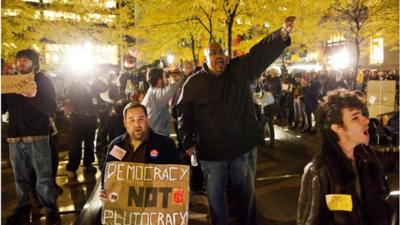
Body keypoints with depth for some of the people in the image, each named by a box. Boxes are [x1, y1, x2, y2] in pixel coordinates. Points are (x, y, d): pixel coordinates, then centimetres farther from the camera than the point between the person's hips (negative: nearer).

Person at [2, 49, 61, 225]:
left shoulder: (43, 81, -1)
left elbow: (51, 108, -13)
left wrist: (34, 96, -29)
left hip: (38, 136, -4)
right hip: (14, 137, 5)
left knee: (44, 178, -1)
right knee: (20, 178, 13)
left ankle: (51, 211, 10)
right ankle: (22, 209, 26)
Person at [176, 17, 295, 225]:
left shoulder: (240, 70, -1)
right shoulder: (193, 83, -1)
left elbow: (262, 52, -15)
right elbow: (184, 113, 5)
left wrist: (283, 34, -32)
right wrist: (187, 142, 2)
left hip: (243, 148, 1)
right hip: (211, 153, 0)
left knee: (246, 195, 18)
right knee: (215, 198, 15)